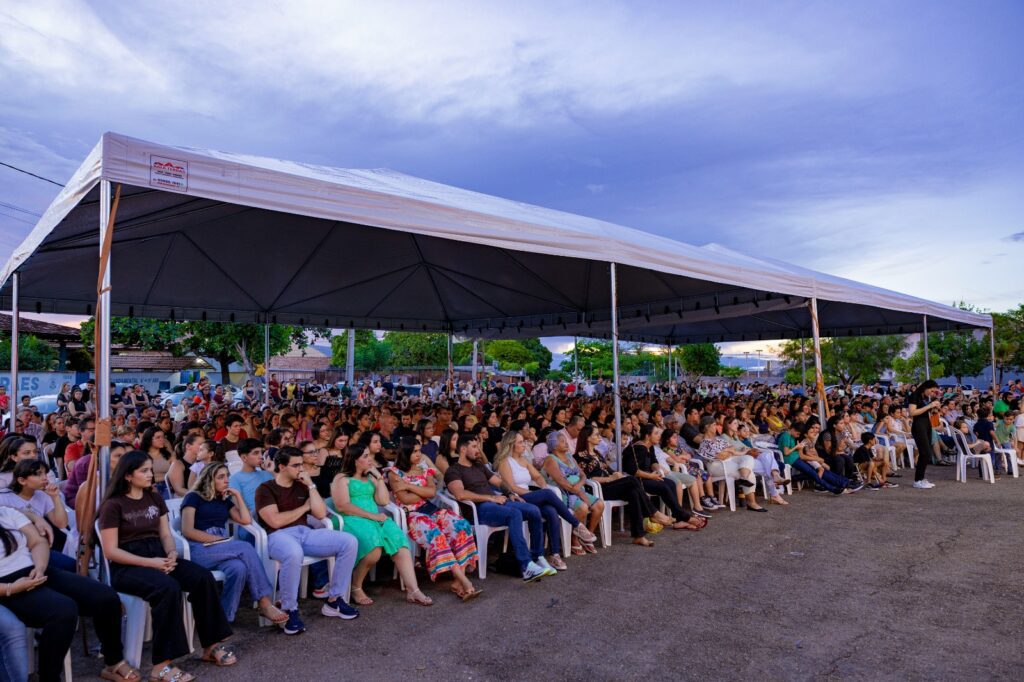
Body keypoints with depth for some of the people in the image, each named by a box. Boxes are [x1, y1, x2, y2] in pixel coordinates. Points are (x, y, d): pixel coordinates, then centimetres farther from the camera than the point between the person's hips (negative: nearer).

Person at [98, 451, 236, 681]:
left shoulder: (155, 498, 14)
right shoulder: (113, 505, -6)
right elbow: (110, 551, -10)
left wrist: (171, 554, -9)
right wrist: (149, 562, -19)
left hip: (158, 557, 6)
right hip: (127, 566, -6)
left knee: (203, 577, -20)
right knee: (168, 588, -36)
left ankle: (210, 645, -9)